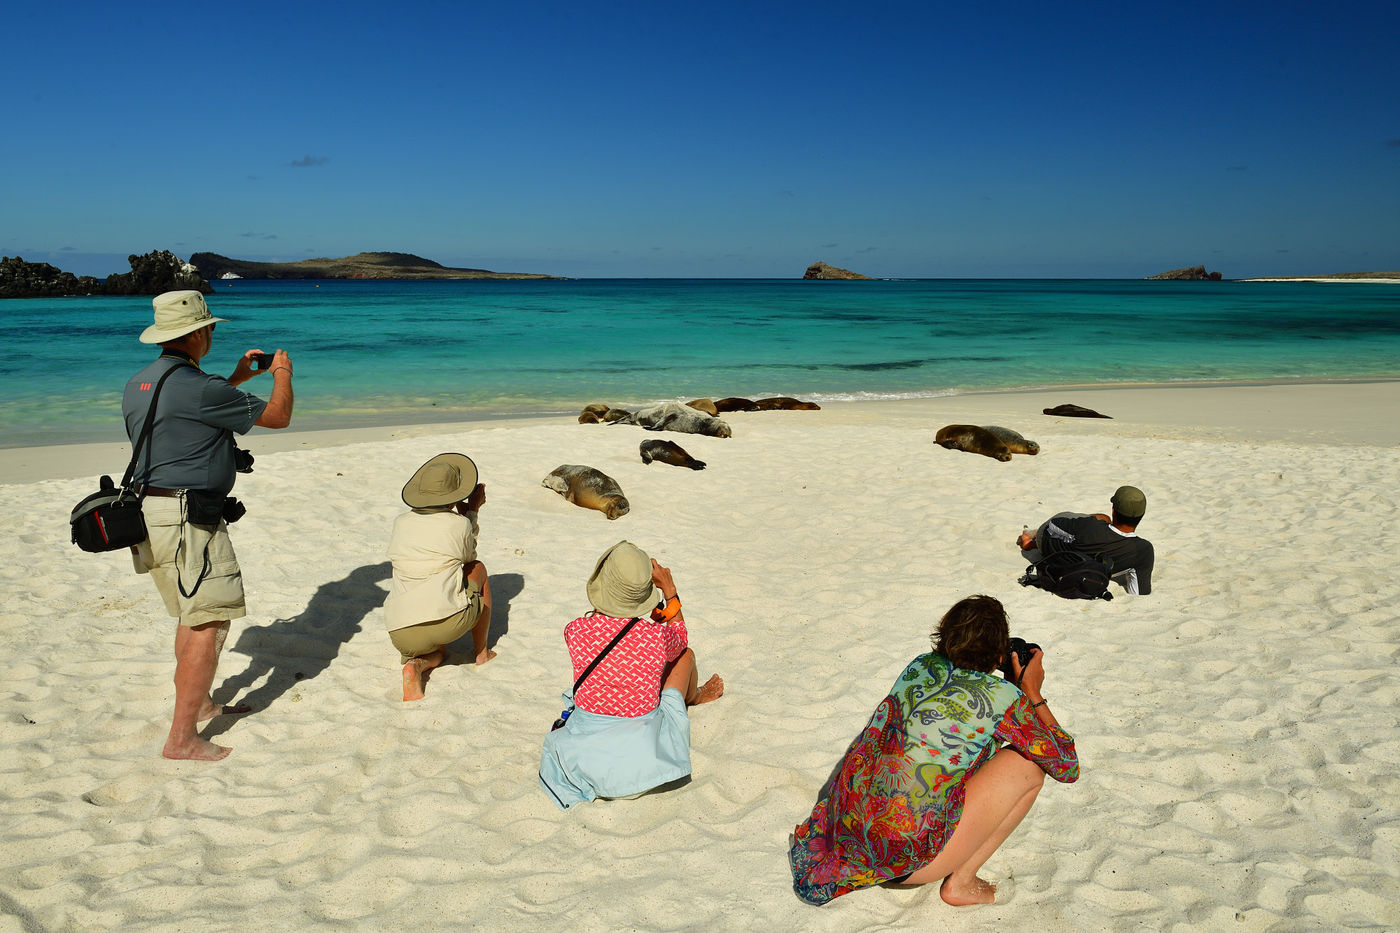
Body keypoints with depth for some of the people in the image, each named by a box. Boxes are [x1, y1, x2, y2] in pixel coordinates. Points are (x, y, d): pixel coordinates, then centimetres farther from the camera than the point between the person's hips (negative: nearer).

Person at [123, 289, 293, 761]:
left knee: (192, 615, 23)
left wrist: (237, 378, 33)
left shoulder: (138, 384, 11)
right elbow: (278, 416, -7)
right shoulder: (199, 387, -18)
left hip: (150, 510, 10)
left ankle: (198, 703, 36)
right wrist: (282, 373, 12)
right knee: (209, 624, -6)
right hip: (189, 516, -10)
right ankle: (182, 737, -5)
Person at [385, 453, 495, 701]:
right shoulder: (460, 524, -2)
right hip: (448, 621, -4)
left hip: (401, 633, 4)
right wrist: (472, 511, 31)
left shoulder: (401, 523, 11)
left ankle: (416, 663, 0)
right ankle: (481, 651, 30)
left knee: (439, 651, 37)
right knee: (478, 569, 24)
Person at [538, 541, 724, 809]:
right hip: (644, 750, -2)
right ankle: (691, 696, 55)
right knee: (686, 654, 19)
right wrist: (669, 590, 8)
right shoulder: (657, 636, -23)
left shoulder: (575, 631, -19)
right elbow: (679, 641, 5)